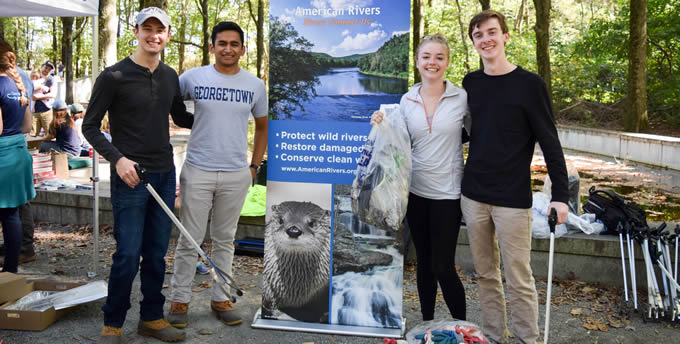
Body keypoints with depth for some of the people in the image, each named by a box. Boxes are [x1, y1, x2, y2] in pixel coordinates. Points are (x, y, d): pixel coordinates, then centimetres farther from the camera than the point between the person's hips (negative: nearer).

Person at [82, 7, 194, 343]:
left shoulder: (171, 76, 10)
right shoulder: (113, 76, -7)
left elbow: (181, 117, 23)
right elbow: (90, 126, -4)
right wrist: (117, 158, -16)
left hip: (164, 176, 5)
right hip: (129, 177, -5)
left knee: (156, 254, 11)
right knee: (128, 255, -4)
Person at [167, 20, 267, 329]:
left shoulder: (255, 86, 4)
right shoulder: (193, 77, -2)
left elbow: (262, 127, 16)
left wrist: (254, 166, 9)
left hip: (236, 175, 2)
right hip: (197, 172, -2)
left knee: (224, 240, 12)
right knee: (190, 240, 4)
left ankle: (220, 299, 24)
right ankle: (179, 300, 17)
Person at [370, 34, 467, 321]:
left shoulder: (462, 98, -5)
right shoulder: (407, 100, 4)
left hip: (447, 192, -3)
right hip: (415, 190, 4)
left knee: (442, 267, -3)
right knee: (424, 262, 14)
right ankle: (427, 324, 30)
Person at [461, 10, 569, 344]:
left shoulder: (530, 84, -6)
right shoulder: (470, 83, 7)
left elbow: (550, 143, -7)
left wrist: (560, 194, -12)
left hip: (513, 199, -4)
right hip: (473, 195, 5)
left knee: (519, 279, 1)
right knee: (485, 274, 13)